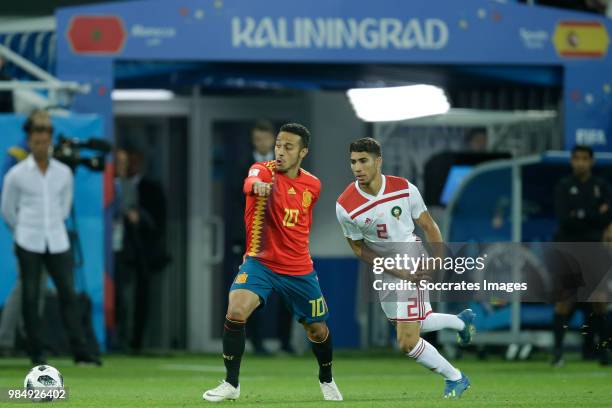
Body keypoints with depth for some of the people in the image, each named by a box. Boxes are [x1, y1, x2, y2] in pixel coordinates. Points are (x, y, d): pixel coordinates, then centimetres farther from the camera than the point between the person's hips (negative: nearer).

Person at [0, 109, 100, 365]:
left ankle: (80, 351, -6)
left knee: (68, 294, -4)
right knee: (30, 297, -1)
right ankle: (36, 354, 5)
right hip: (29, 245, -2)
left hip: (58, 243, 2)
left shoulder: (63, 173, 6)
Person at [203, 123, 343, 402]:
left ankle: (326, 380, 41)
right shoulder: (264, 171, -12)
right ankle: (231, 384, -11)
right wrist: (256, 184, -62)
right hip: (260, 262, -3)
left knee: (318, 330, 10)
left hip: (299, 269, 3)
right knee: (235, 311, -26)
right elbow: (251, 182, -39)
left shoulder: (313, 185, 2)